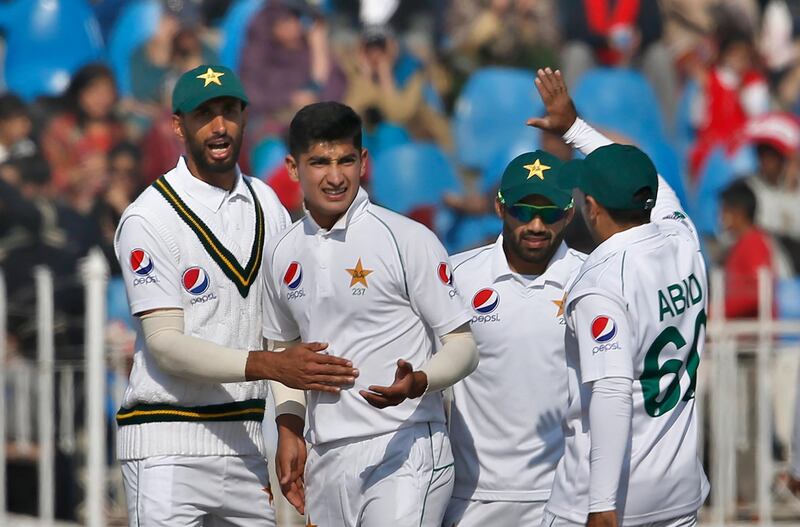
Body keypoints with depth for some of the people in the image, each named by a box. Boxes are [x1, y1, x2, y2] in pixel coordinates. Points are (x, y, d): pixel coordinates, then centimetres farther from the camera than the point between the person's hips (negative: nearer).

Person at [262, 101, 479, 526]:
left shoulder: (408, 240, -7)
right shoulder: (281, 254, 10)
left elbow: (463, 347, -6)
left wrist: (417, 383, -26)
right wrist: (288, 429, 10)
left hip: (404, 453, -6)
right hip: (325, 463, 6)